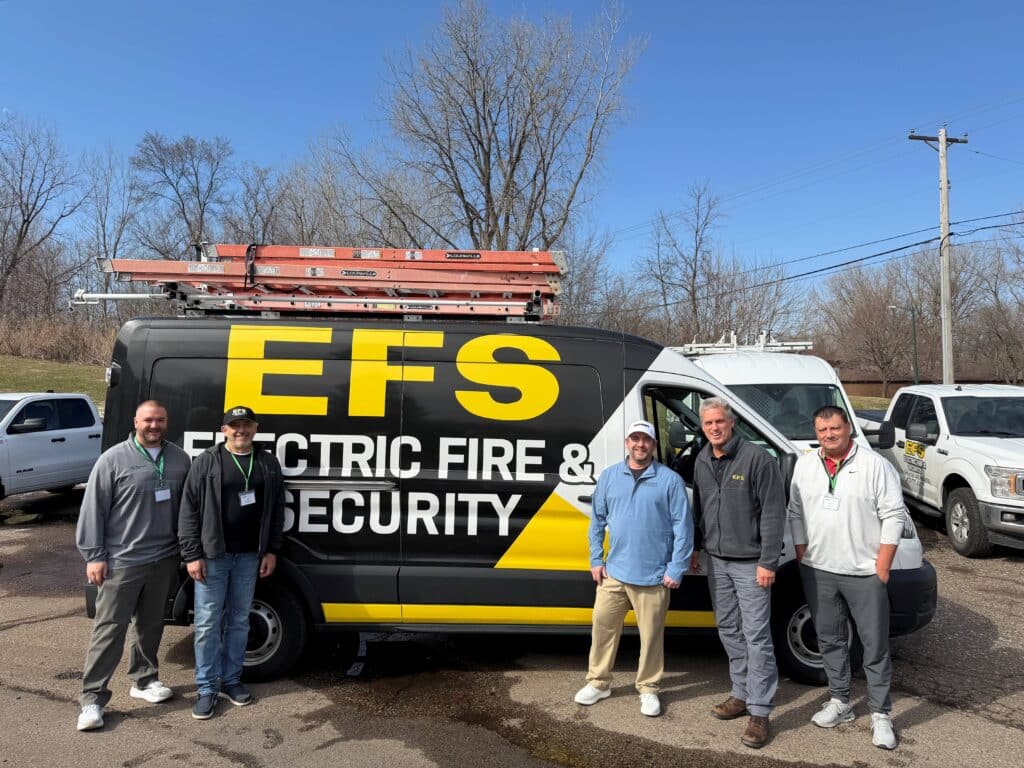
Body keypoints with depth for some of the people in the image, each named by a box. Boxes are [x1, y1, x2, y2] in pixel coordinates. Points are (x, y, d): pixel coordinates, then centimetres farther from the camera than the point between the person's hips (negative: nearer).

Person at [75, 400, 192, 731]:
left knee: (151, 625, 16)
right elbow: (93, 509, -6)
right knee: (109, 629, 0)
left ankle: (144, 680, 32)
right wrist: (94, 555, -9)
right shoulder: (114, 459, -7)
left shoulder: (180, 459, 6)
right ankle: (92, 698, 9)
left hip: (164, 560, 4)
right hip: (121, 562, -4)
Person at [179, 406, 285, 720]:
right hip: (212, 556, -3)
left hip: (250, 556, 3)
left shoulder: (268, 464, 5)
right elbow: (189, 511, -5)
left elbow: (277, 511, 7)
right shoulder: (206, 461, -4)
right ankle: (207, 688, 16)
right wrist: (192, 554, -10)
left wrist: (271, 551, 3)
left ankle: (231, 680, 27)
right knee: (208, 623, 4)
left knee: (239, 621, 14)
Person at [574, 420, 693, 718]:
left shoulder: (670, 480, -6)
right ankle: (598, 683, 29)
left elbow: (683, 527, -5)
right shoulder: (609, 476, 4)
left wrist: (676, 569, -8)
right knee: (602, 626, 11)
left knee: (651, 634, 9)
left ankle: (648, 689, 28)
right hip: (613, 572, 3)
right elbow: (597, 521, 9)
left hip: (653, 576, -3)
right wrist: (596, 560, 5)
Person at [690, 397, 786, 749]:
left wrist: (768, 562, -16)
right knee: (728, 630, 16)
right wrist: (694, 548, 15)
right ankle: (742, 694, 31)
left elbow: (773, 513, -15)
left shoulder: (757, 459, -14)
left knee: (756, 636, -2)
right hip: (716, 561, 7)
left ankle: (759, 712, 7)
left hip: (750, 564, -7)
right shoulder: (702, 462, 7)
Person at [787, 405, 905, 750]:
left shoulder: (875, 465, -8)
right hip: (817, 570, 4)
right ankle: (839, 702, 29)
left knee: (875, 645, 4)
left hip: (864, 573, -4)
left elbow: (893, 515, -8)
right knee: (829, 640, 14)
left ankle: (880, 715, 17)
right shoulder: (804, 465, 5)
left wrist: (883, 566, -11)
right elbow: (796, 513, 10)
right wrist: (802, 556, 6)